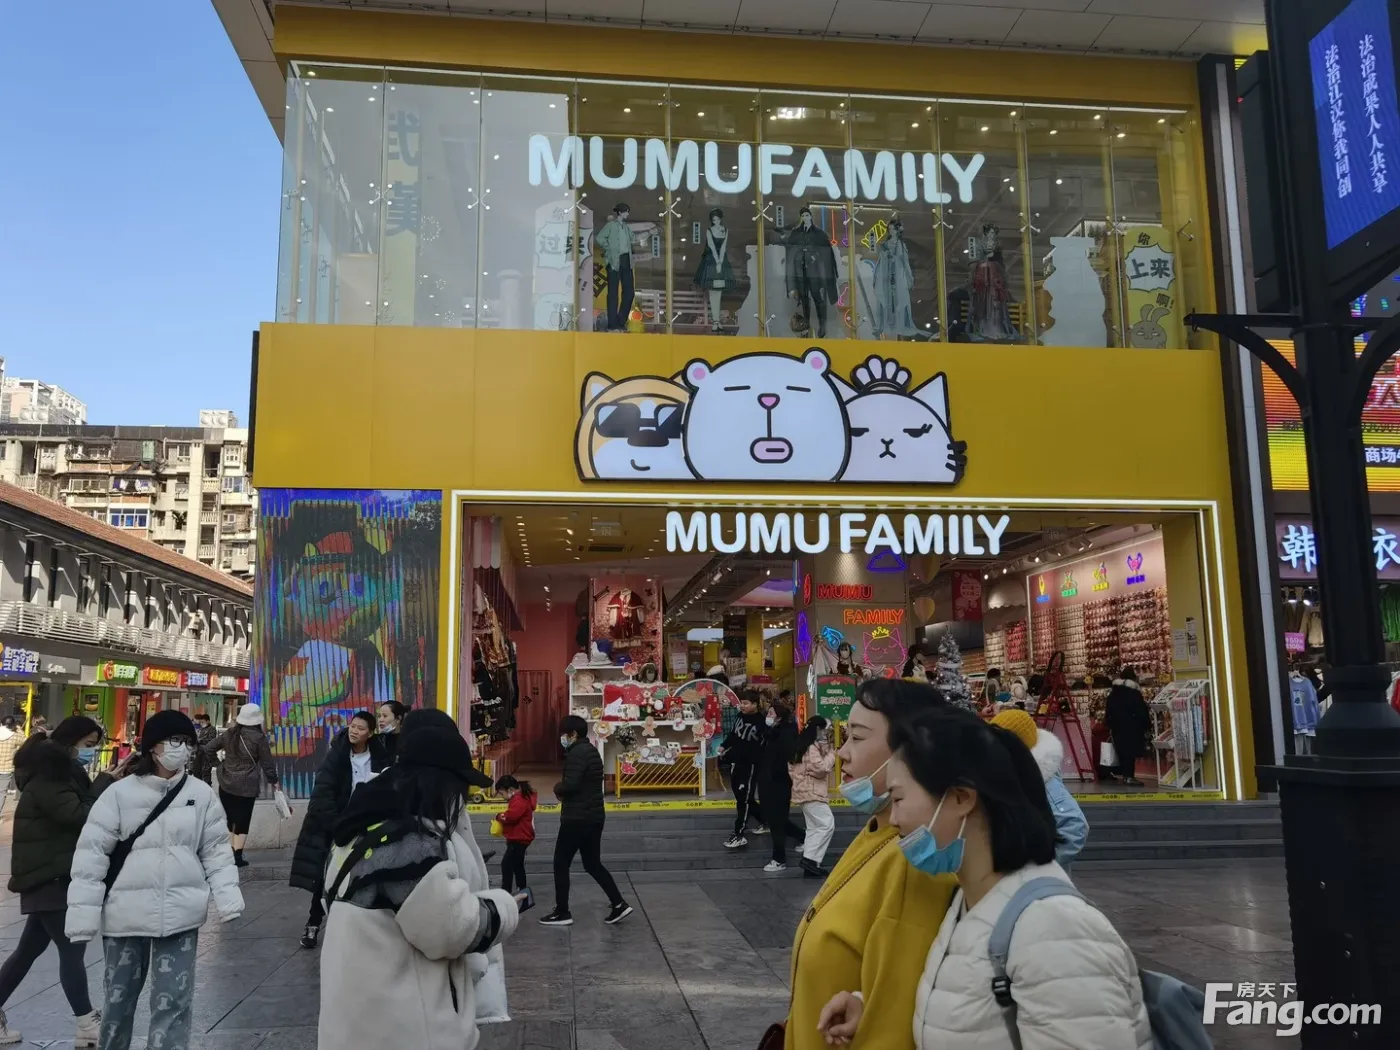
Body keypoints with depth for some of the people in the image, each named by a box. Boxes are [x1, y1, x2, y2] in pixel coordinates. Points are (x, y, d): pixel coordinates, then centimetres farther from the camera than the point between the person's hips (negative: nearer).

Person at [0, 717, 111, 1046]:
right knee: (71, 947, -6)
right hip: (47, 874, -10)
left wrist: (111, 784, -3)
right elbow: (79, 815, -26)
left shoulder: (60, 770, 14)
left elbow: (82, 809, 13)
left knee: (31, 947, 15)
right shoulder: (46, 776, -17)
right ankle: (88, 1026, -2)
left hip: (55, 872, 10)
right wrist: (107, 781, -19)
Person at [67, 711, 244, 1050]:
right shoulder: (120, 792, -7)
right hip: (127, 912, 0)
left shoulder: (201, 794, -1)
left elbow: (216, 850, 4)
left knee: (174, 998, 2)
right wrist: (83, 910, -7)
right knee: (119, 994, 17)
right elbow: (93, 851, -5)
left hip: (180, 914, 0)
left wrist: (227, 897, -6)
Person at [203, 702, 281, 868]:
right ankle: (237, 855, 1)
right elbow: (267, 762, -5)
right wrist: (274, 780, 7)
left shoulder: (229, 733, 2)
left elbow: (208, 748, 8)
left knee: (228, 818, 14)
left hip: (226, 783, 4)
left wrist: (218, 760, 23)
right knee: (243, 820, 4)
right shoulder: (259, 737, -10)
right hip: (247, 785, -4)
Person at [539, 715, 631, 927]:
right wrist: (564, 792, 6)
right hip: (594, 816, 10)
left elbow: (570, 784, -26)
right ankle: (619, 904, 8)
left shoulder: (577, 753, -15)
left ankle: (562, 912, 8)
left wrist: (557, 789, -5)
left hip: (577, 818, -9)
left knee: (561, 864, 2)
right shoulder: (592, 751, 15)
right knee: (593, 864, 14)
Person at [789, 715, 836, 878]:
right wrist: (831, 755, -7)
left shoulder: (806, 746, 16)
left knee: (814, 828, 12)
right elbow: (821, 768, -23)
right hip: (811, 792, -11)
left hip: (808, 791, 11)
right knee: (827, 824, -13)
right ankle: (810, 858, -14)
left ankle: (810, 864, 12)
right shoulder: (812, 747, -16)